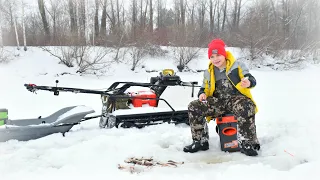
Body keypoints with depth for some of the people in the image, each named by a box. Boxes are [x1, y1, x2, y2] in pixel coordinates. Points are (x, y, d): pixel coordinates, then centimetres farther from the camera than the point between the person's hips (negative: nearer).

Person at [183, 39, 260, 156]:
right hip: (218, 101, 4)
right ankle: (200, 141, -4)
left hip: (237, 98, -4)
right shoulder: (208, 73, 14)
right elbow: (205, 88, 21)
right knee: (194, 107, -15)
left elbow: (251, 80, -6)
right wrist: (203, 94, -5)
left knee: (246, 107, -40)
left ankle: (247, 143, -25)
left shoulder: (237, 66, 2)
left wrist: (248, 83, -32)